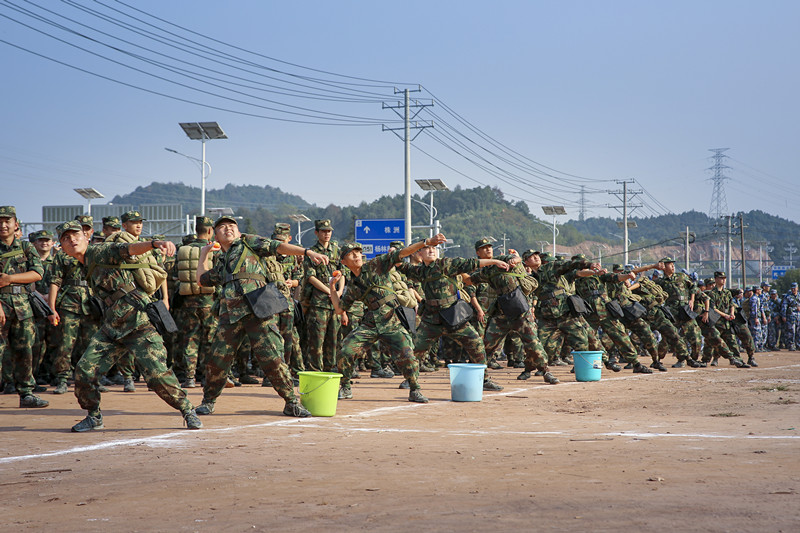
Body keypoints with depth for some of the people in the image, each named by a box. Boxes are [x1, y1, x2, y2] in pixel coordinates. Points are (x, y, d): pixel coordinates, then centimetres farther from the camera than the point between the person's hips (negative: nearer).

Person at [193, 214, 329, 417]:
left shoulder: (248, 242, 14)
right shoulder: (220, 260, 28)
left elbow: (277, 247, 2)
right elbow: (202, 280, 41)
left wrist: (308, 252, -9)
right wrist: (203, 255, 43)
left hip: (257, 309, -5)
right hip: (230, 314, 5)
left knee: (272, 358, -10)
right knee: (218, 359, 2)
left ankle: (292, 403, -3)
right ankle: (208, 401, 22)